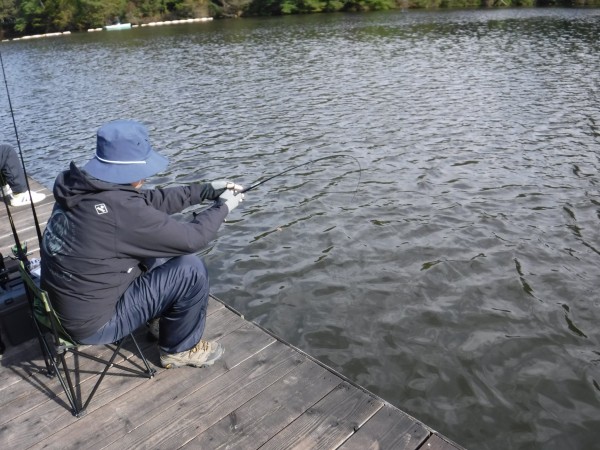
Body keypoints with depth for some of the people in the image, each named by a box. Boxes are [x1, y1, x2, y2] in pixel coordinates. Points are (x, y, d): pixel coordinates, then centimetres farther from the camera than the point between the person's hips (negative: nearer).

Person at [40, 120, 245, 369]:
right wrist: (222, 207, -4)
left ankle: (164, 313, 34)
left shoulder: (82, 187, -5)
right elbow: (190, 239, -21)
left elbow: (150, 200, 6)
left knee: (163, 250, 14)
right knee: (191, 270, -13)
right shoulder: (120, 209, -32)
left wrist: (206, 190, 6)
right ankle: (180, 349, 10)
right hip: (92, 320, -9)